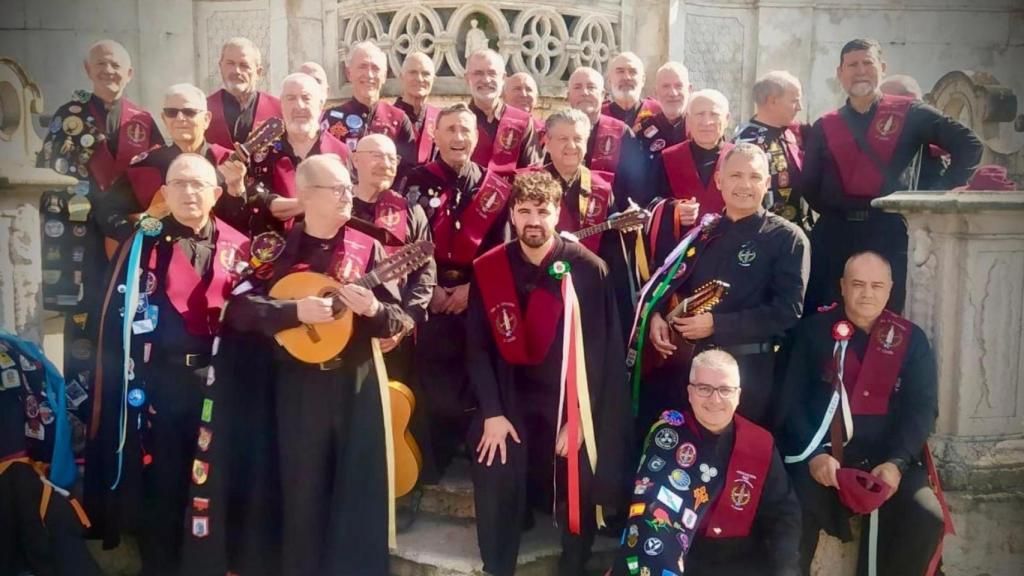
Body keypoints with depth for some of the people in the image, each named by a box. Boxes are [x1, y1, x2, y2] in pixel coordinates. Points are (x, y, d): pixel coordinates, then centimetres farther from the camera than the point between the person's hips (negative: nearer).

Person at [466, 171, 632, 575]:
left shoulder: (588, 269, -8)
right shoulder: (488, 269, -2)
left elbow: (601, 350, -6)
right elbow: (478, 346, -2)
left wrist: (580, 417, -10)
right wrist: (491, 412, -10)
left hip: (570, 403, -1)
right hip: (509, 400, 1)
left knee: (577, 493, 0)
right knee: (496, 486, -11)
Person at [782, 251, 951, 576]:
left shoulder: (911, 339, 10)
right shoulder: (814, 330, 5)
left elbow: (923, 408, 2)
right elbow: (792, 398, 0)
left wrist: (897, 462, -15)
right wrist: (814, 454, -15)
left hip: (888, 459, 2)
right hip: (821, 455, -2)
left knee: (926, 518, -24)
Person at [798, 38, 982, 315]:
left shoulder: (909, 114, 5)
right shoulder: (824, 127, 11)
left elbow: (969, 145, 4)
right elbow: (808, 185, 10)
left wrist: (946, 194, -2)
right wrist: (833, 209, 0)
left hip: (890, 233, -2)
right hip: (834, 234, 2)